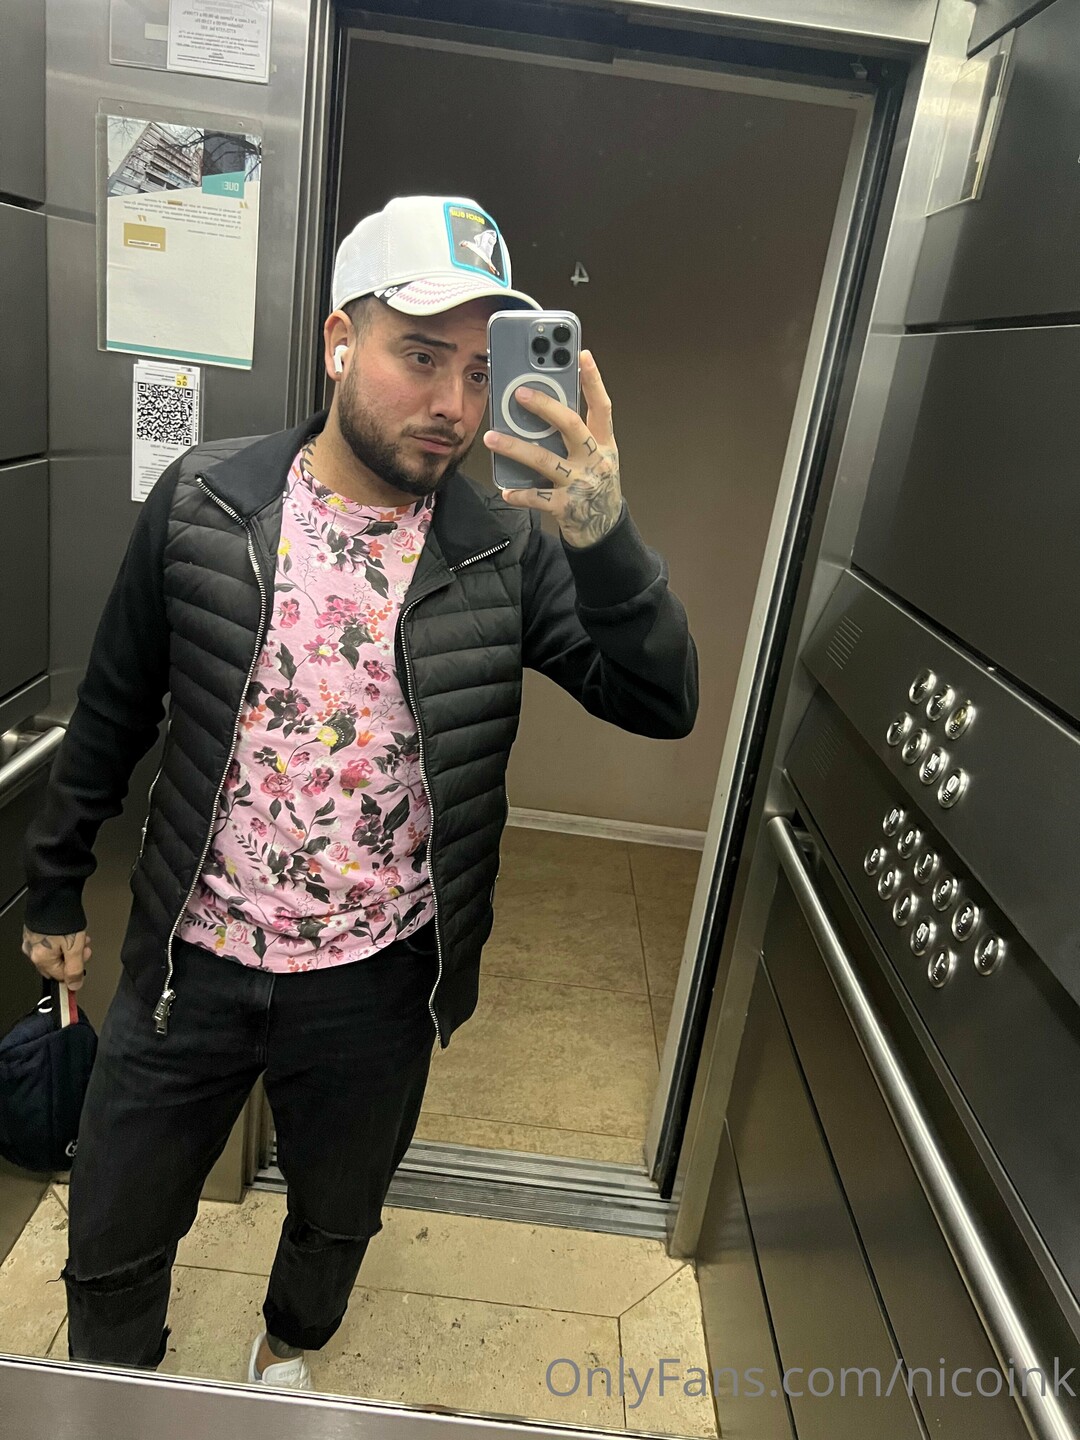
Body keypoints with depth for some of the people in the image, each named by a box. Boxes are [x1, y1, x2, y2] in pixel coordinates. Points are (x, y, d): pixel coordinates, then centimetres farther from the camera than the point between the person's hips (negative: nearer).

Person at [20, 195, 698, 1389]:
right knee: (110, 1246, 20)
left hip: (375, 986, 0)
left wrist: (604, 538, -33)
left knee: (338, 1217, 27)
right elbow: (113, 709, 1)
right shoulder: (206, 502, -9)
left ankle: (289, 1348, 62)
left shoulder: (507, 549, -11)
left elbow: (662, 703, -16)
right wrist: (55, 889, 9)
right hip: (188, 962, 1)